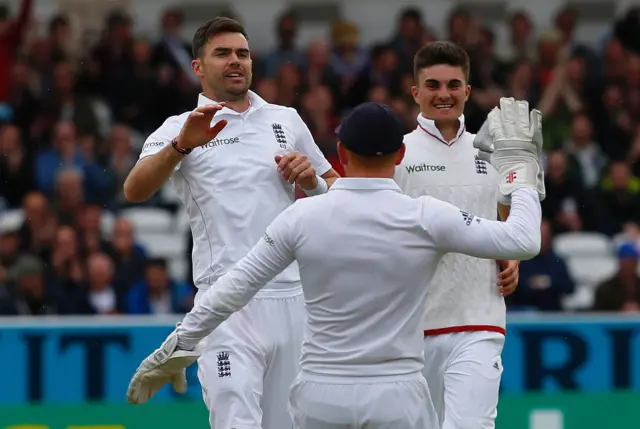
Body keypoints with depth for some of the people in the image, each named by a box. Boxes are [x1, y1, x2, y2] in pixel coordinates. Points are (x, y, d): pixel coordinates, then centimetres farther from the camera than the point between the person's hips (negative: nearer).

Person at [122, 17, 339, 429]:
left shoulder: (286, 120, 16)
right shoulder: (183, 129, 4)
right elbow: (135, 190, -13)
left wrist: (310, 179, 2)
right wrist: (182, 145, -31)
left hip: (294, 298, 4)